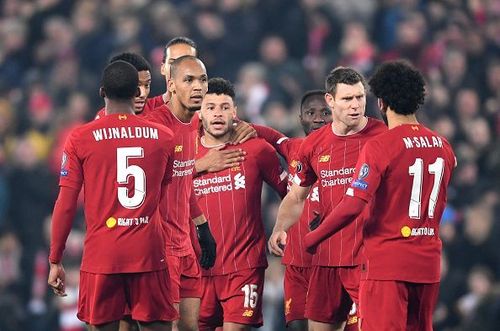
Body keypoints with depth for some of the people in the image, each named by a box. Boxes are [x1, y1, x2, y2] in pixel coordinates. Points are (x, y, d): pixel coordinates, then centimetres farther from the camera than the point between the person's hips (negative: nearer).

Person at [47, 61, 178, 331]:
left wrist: (55, 261, 4)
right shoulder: (163, 138, 5)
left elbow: (66, 204, -2)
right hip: (149, 254, 1)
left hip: (101, 255, -1)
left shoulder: (80, 139, -2)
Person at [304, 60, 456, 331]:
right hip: (428, 261, 6)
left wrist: (313, 238, -7)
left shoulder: (379, 146, -13)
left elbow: (352, 207, -19)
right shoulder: (442, 147, 7)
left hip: (387, 261, -6)